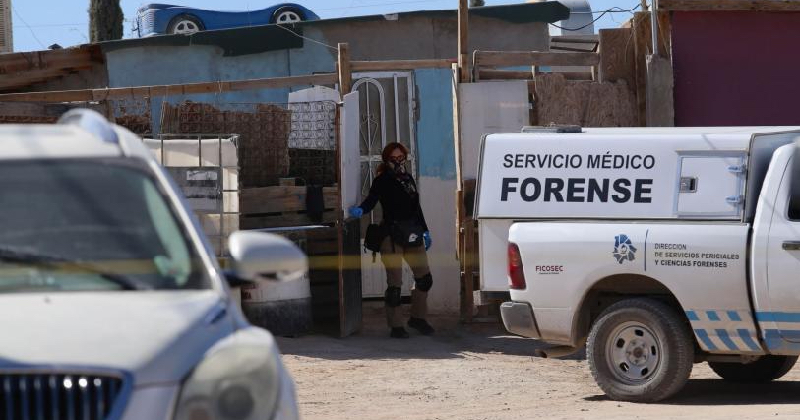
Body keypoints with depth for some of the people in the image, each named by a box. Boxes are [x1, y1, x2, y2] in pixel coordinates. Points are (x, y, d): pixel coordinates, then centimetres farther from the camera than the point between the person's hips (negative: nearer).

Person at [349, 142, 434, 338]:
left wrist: (425, 231, 26)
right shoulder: (383, 181, -3)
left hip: (412, 234, 7)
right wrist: (361, 210, -37)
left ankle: (418, 318, 24)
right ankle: (396, 326, 0)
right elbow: (371, 199, -17)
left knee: (424, 278, 8)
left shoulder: (408, 179, 17)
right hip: (392, 236, -7)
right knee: (394, 283, -6)